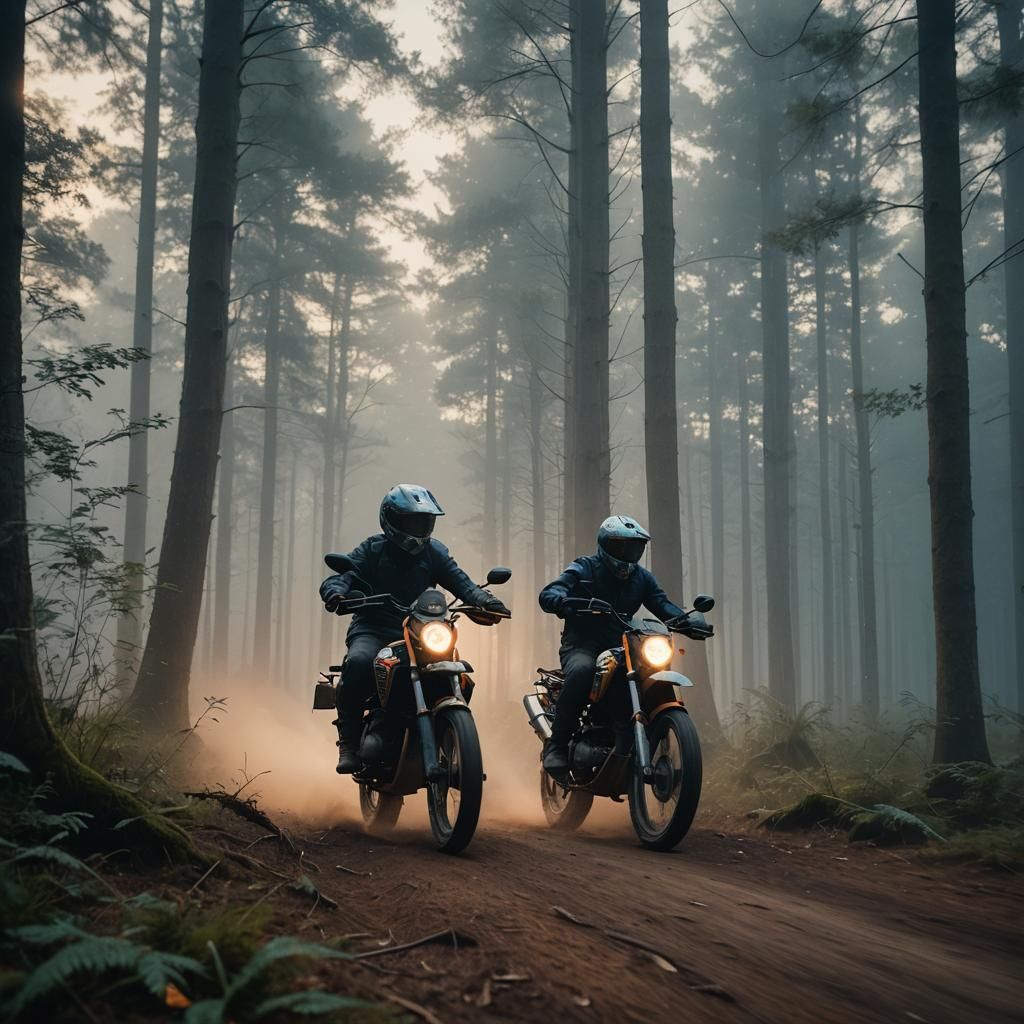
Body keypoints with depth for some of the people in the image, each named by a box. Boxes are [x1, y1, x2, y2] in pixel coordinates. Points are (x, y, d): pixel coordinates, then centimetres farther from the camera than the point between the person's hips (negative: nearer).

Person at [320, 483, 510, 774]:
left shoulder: (433, 552, 12)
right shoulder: (373, 549, 3)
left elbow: (459, 581, 0)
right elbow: (338, 577, -8)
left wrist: (483, 599, -22)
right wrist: (336, 594, -33)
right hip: (373, 629, -3)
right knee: (358, 662, -35)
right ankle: (348, 744, -24)